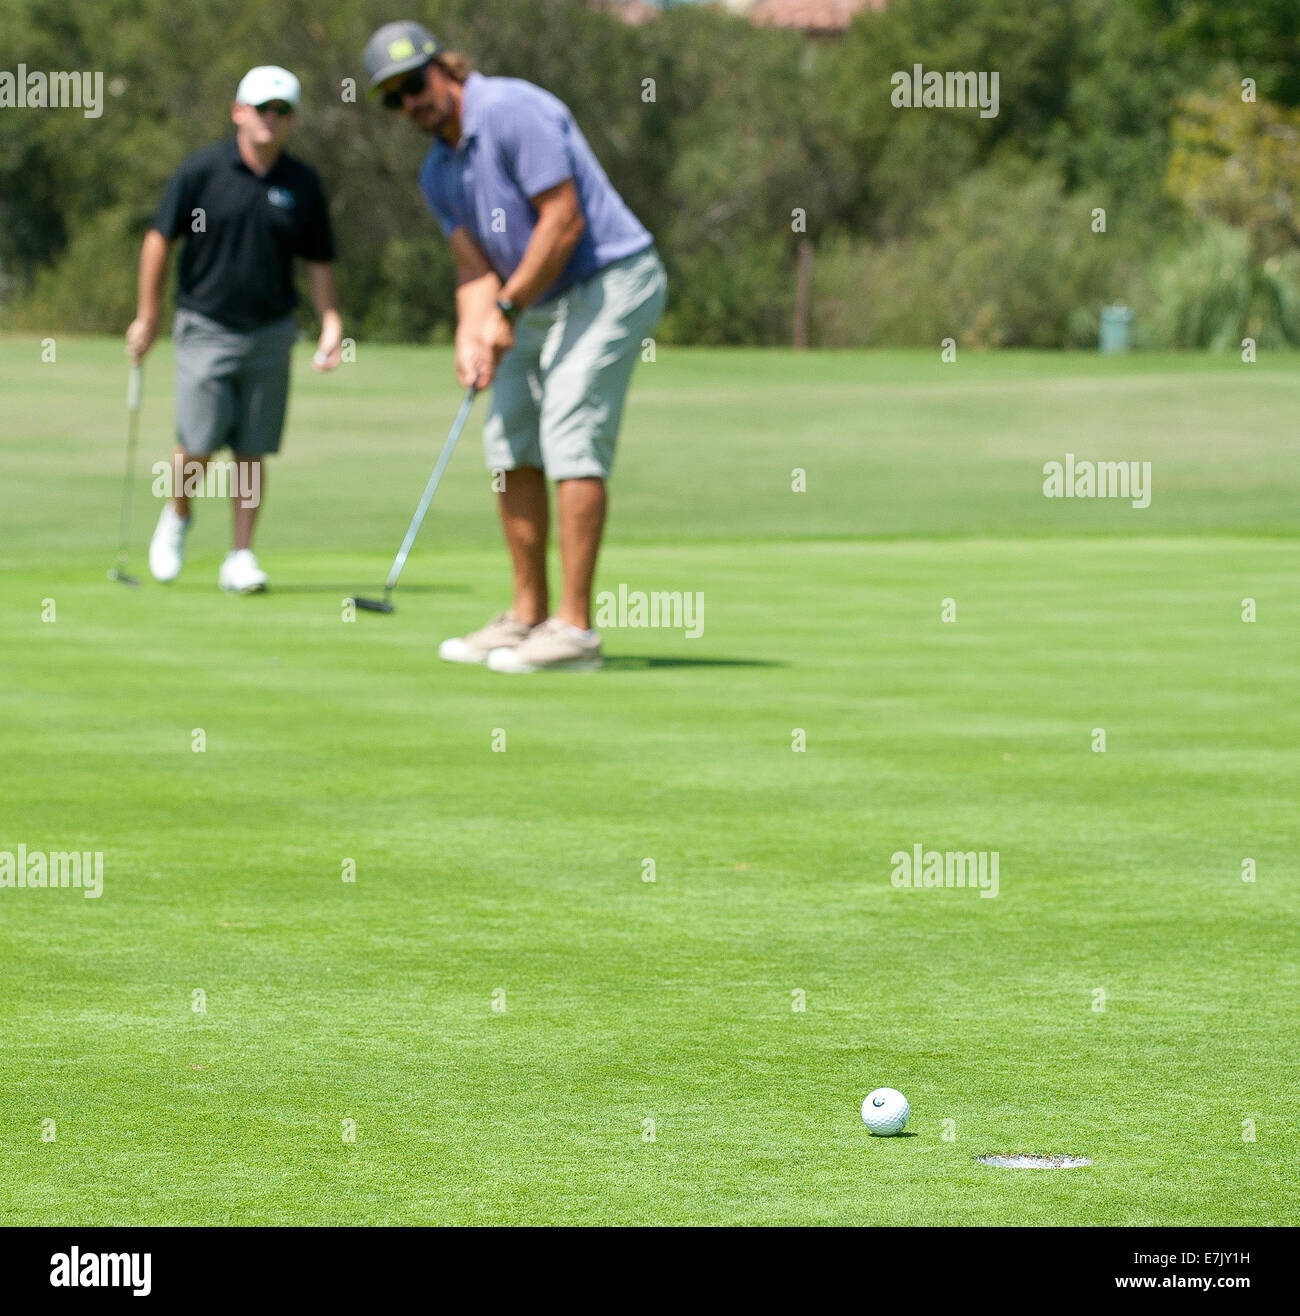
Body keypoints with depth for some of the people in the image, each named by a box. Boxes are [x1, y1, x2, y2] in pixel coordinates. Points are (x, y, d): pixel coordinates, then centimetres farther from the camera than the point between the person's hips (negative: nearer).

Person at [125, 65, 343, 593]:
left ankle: (241, 557, 9)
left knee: (252, 450, 2)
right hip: (206, 327, -2)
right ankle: (176, 516, 20)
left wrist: (332, 325, 1)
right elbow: (159, 238, 0)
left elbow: (318, 262, 11)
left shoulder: (302, 185, 3)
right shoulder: (201, 171, -6)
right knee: (199, 445, -10)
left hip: (270, 332, 2)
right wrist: (147, 315, 0)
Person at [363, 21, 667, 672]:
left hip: (610, 282, -10)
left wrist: (508, 310, -16)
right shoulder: (438, 173, 9)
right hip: (545, 301, 10)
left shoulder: (514, 111, -19)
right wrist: (471, 336, -16)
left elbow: (563, 221, -22)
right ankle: (528, 614, 13)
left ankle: (573, 629, -18)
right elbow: (475, 267, 4)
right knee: (509, 438, 8)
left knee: (571, 438, -16)